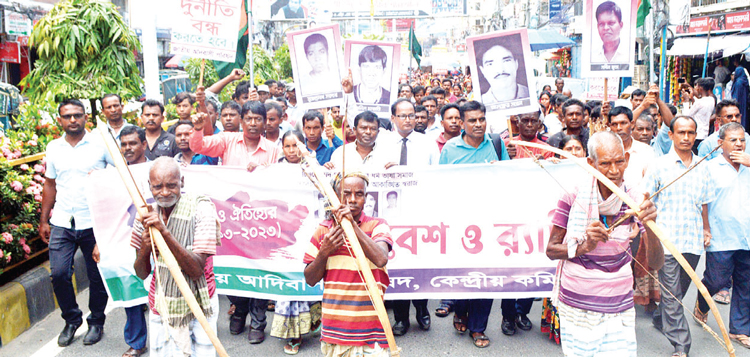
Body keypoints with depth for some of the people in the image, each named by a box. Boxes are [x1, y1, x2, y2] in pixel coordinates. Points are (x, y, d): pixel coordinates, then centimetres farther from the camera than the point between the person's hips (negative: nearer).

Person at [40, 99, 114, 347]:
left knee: (97, 277, 6)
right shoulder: (54, 148, 8)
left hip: (94, 223, -3)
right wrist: (43, 220, 14)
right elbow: (50, 184, 15)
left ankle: (96, 322, 26)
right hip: (62, 224, 3)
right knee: (58, 274, -2)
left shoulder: (101, 145, -3)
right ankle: (71, 320, 21)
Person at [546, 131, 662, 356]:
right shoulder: (574, 197, -7)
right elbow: (551, 250, -3)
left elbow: (655, 263, -10)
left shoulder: (634, 201, -4)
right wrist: (583, 246, -20)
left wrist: (650, 227, -27)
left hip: (619, 311, 1)